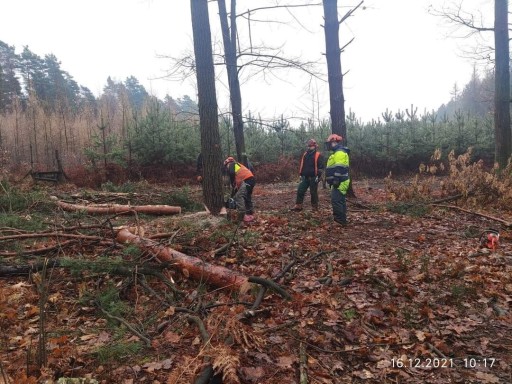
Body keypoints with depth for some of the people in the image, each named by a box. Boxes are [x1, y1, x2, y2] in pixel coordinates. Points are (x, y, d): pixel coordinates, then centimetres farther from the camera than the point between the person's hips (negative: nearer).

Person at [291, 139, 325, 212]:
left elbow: (321, 167, -10)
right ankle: (298, 206, 6)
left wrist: (318, 176, -17)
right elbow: (301, 165, 20)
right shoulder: (305, 154, 13)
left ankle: (315, 207, 14)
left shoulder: (319, 155, -5)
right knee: (300, 191, 0)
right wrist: (301, 174, 16)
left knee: (313, 192, 3)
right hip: (305, 177, 6)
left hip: (313, 178, -5)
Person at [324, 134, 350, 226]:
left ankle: (340, 220, -11)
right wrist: (333, 181, 26)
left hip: (340, 182, -11)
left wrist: (336, 180, -27)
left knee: (336, 201, -13)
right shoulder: (337, 153, 21)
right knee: (340, 201, 12)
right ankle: (341, 220, 18)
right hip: (339, 182, 11)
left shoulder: (339, 152, -15)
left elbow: (340, 168, -24)